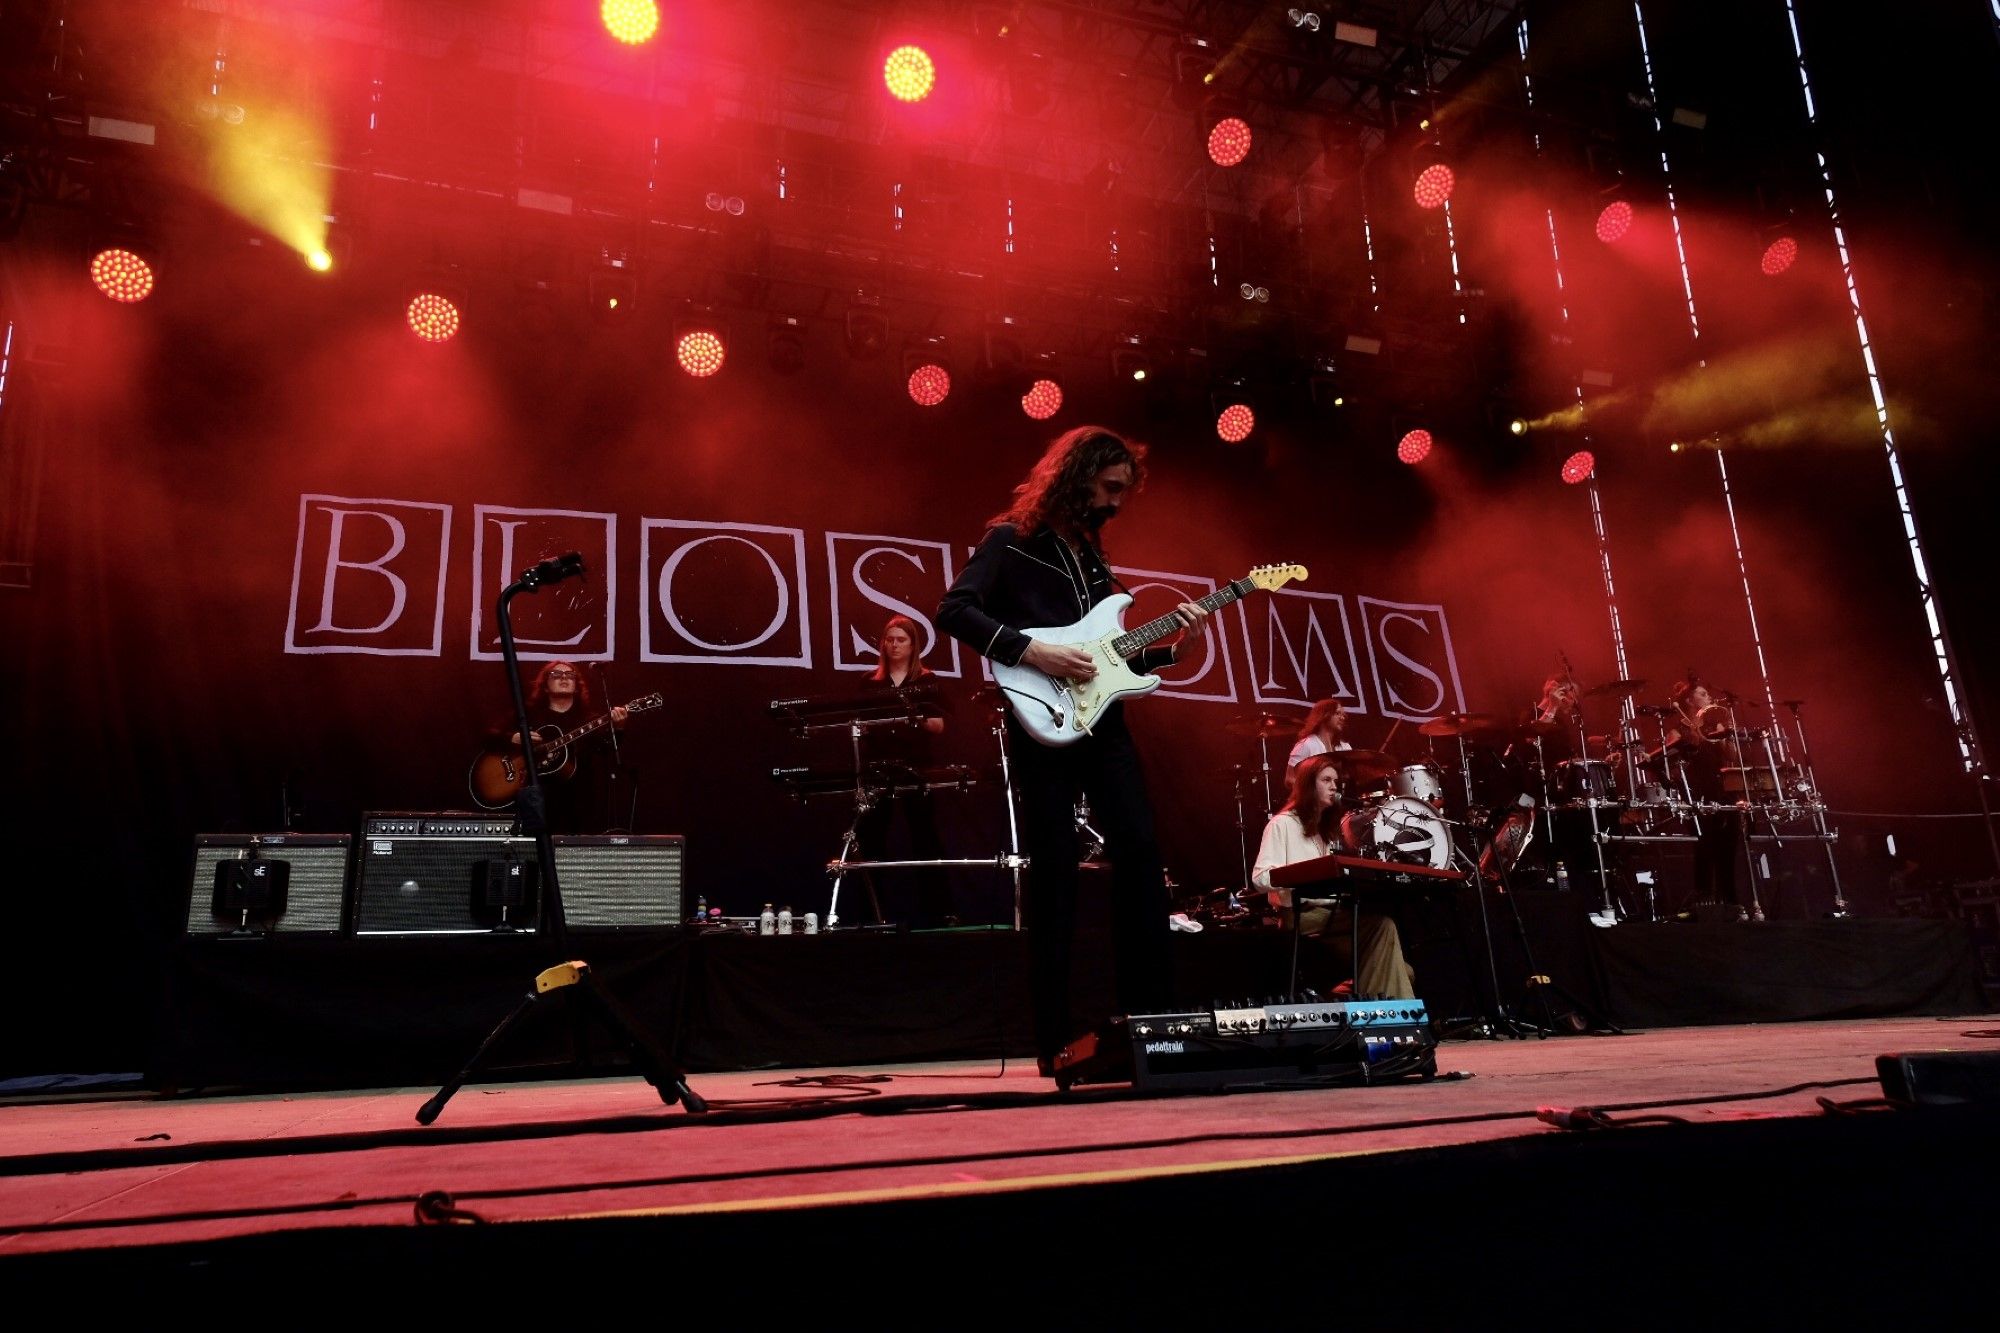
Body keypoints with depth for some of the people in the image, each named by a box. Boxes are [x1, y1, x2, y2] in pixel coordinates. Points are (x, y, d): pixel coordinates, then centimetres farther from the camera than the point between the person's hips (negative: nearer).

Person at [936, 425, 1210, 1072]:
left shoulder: (1092, 556, 22)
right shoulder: (1013, 540, 0)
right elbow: (953, 610, -13)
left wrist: (1171, 649, 8)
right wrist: (1030, 651, -20)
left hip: (1103, 723, 7)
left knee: (1141, 853, -1)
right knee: (1053, 872, -4)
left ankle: (1151, 1013, 8)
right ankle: (1054, 1039, 4)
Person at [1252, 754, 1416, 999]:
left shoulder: (1328, 827, 25)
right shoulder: (1282, 823, 0)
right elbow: (1260, 877, -13)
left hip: (1333, 911, 8)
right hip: (1300, 915, -8)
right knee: (1381, 924, -30)